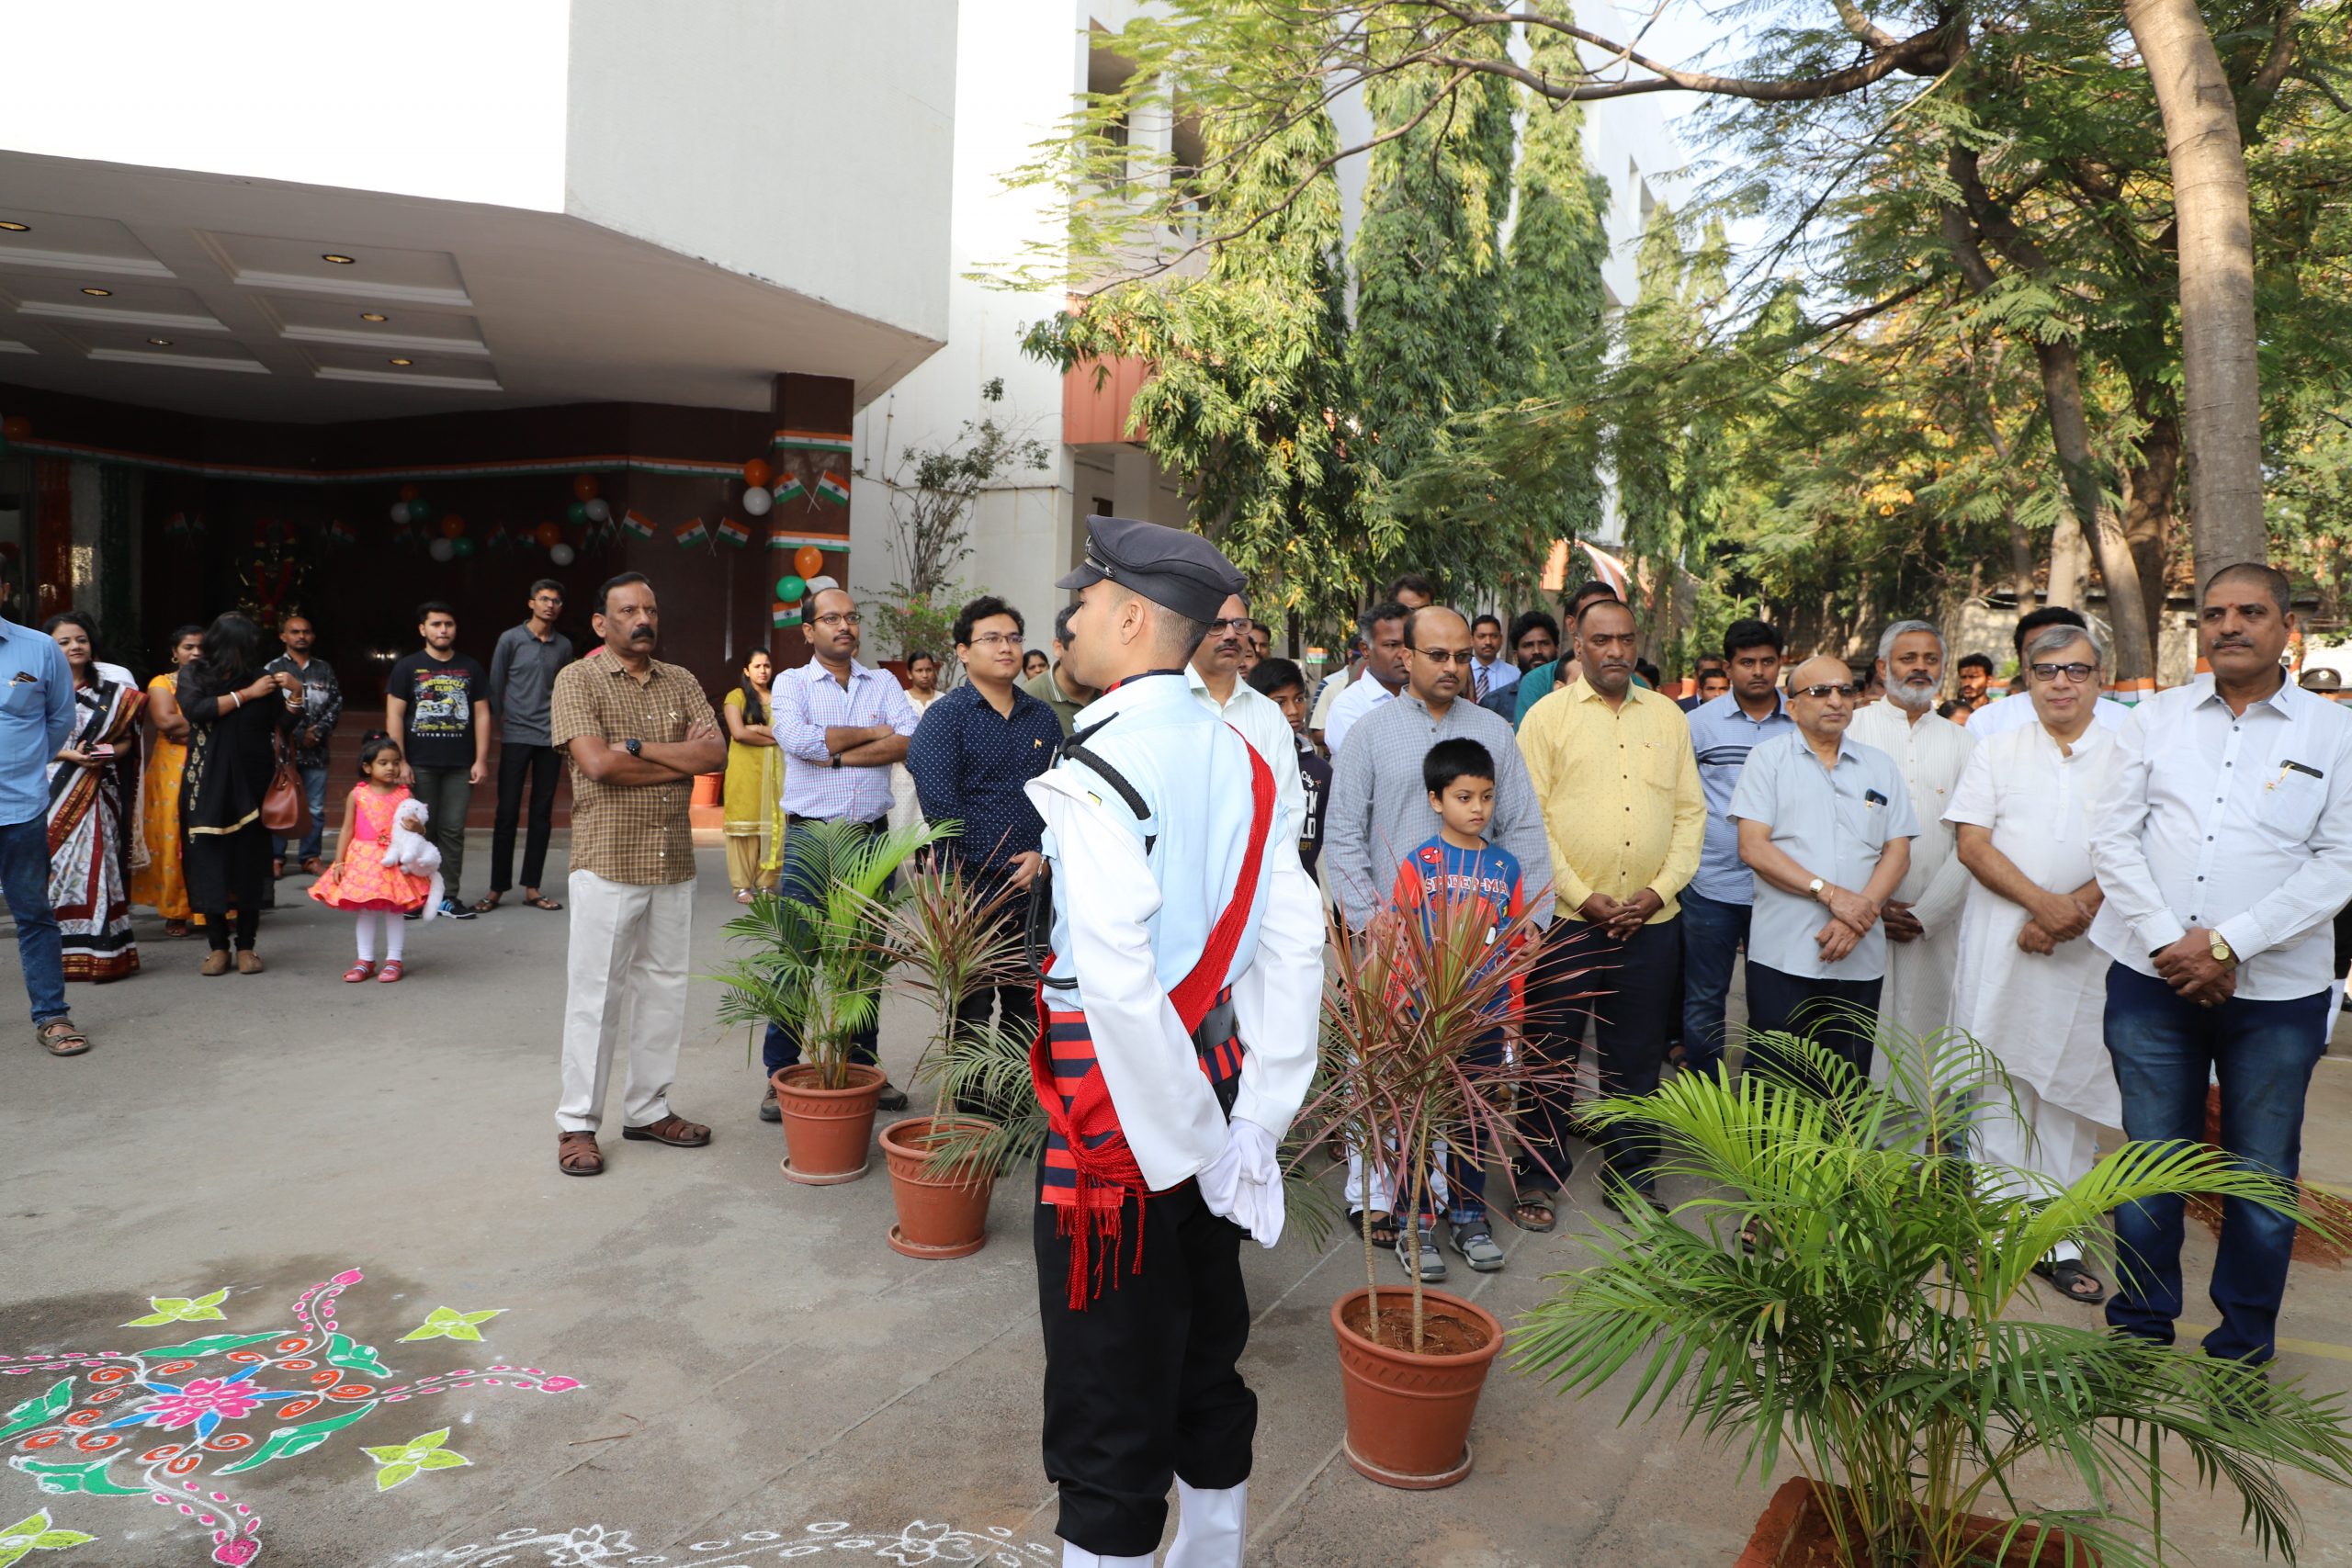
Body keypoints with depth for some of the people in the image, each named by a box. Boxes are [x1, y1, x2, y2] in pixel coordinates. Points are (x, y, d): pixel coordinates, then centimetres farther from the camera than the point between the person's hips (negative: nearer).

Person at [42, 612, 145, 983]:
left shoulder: (111, 692, 11)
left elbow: (128, 738, 11)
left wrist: (109, 753, -9)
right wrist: (68, 754, -15)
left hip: (97, 793, 1)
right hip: (53, 792, -1)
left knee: (98, 866, -1)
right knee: (57, 866, -1)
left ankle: (102, 953, 1)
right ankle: (63, 954, 6)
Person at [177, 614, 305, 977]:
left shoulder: (261, 677, 8)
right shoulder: (193, 674, 7)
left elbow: (286, 726, 6)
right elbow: (195, 709, -11)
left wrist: (295, 693, -10)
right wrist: (247, 694, -9)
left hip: (252, 782, 0)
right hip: (208, 784, 0)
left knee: (250, 859, 0)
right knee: (209, 860, -1)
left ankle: (246, 944, 6)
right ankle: (217, 944, 7)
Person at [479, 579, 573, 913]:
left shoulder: (564, 645, 10)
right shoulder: (511, 639, 0)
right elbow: (494, 685, 5)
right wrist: (504, 721, 5)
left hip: (550, 738, 3)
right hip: (516, 737, -3)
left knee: (542, 814, 5)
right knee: (507, 813, -2)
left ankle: (532, 888, 12)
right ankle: (497, 889, 5)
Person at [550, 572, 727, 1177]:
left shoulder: (681, 682, 11)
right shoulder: (578, 679, -3)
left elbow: (717, 752, -3)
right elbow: (598, 764, -17)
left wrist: (638, 747, -13)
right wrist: (682, 759, -8)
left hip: (674, 860, 5)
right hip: (608, 860, -5)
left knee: (664, 988, 11)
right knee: (595, 991, 0)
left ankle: (648, 1108, 24)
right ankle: (577, 1122, 12)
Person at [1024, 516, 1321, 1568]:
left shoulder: (1095, 768, -18)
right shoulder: (1234, 757, 3)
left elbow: (1118, 981, -26)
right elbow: (1296, 939, 2)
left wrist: (1196, 1143, -16)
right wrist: (1255, 1122, 3)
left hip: (1121, 1123, -7)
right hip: (1213, 1105, 8)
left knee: (1108, 1415, 7)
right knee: (1208, 1366, 22)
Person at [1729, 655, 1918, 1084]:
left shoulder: (1881, 767, 13)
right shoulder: (1769, 759, 2)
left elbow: (1898, 853, 8)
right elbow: (1753, 848, -8)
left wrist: (1861, 910, -10)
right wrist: (1831, 894, -15)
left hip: (1859, 956, 4)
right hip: (1783, 953, -3)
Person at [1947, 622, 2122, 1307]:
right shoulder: (1996, 752, 8)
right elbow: (1972, 844, -1)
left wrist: (2077, 909, -16)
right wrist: (2041, 901, -14)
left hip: (2086, 945, 0)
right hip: (1999, 942, 0)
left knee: (2070, 1083, 3)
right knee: (1994, 1077, 1)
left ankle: (2056, 1235, 11)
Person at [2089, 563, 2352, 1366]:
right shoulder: (2156, 718, 6)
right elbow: (2114, 837, 2)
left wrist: (2228, 944, -15)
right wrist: (2166, 942, -10)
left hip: (2276, 992, -1)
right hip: (2152, 978, 1)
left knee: (2262, 1177, 10)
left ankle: (2244, 1346, 27)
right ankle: (2140, 1327, 26)